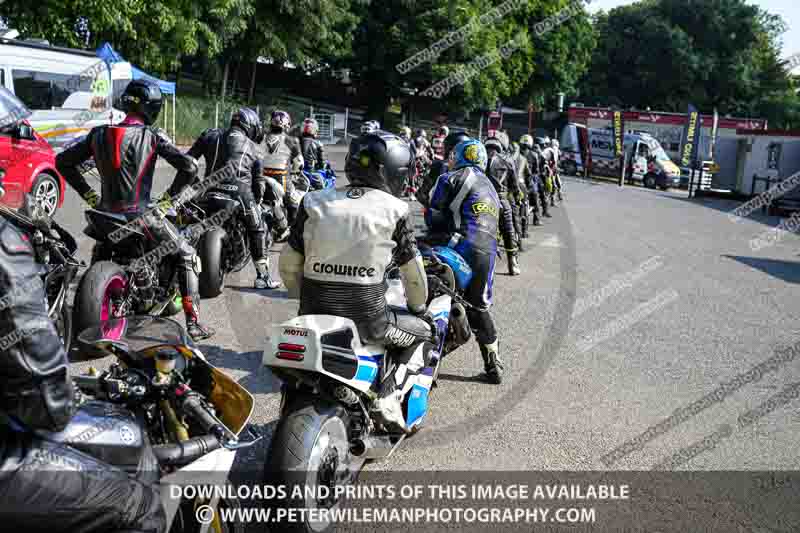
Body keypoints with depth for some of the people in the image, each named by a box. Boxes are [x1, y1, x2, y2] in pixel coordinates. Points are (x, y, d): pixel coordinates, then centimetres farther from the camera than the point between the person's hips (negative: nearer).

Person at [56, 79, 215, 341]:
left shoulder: (99, 134, 6)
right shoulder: (151, 136, -8)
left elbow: (63, 162, 10)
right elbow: (189, 166, -16)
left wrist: (88, 194, 13)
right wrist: (169, 195, -3)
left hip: (106, 212, 5)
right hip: (139, 215, -5)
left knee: (99, 258, 34)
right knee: (188, 256, 7)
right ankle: (193, 323, 0)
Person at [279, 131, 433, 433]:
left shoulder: (314, 203, 5)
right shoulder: (394, 210, -3)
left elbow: (288, 265, 7)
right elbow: (412, 270, 7)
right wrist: (419, 307, 26)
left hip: (314, 314, 4)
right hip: (366, 319, -4)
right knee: (423, 332, 21)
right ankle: (389, 396, 2)